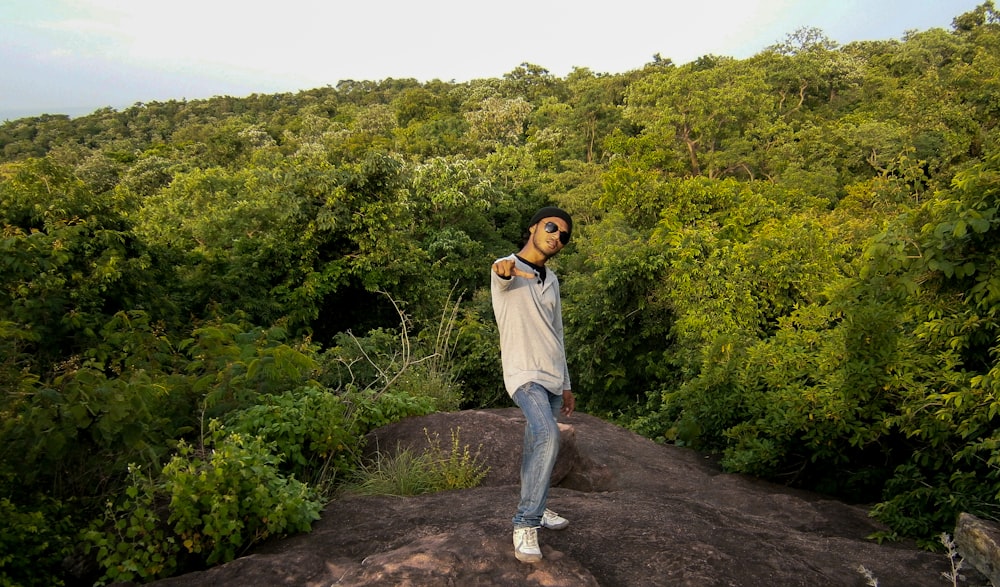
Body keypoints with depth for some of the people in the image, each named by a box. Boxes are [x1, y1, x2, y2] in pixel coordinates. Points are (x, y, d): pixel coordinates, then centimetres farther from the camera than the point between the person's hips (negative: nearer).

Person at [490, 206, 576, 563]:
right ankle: (525, 525, -20)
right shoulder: (505, 269, -7)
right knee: (546, 436, -26)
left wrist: (565, 383, 20)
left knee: (538, 445, 13)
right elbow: (504, 278, -34)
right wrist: (506, 270, -59)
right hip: (524, 375, -7)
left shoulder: (552, 281, 16)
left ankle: (535, 509, 30)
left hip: (552, 377, 7)